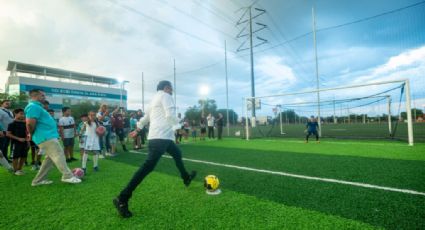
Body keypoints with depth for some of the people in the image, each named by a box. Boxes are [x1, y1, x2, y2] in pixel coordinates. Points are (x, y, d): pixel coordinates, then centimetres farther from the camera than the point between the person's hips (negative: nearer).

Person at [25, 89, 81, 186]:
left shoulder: (37, 106, 21)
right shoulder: (33, 106, -13)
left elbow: (38, 122, 29)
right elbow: (30, 123, -24)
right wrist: (32, 134, -8)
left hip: (48, 136, 11)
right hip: (46, 137, -11)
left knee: (50, 157, 14)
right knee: (58, 155, -10)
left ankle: (38, 180, 20)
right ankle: (68, 176, -6)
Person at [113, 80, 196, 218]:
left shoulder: (155, 98, 24)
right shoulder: (165, 96, -4)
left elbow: (146, 116, 27)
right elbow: (170, 115, -18)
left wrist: (138, 128, 34)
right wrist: (179, 127, -8)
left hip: (162, 135, 11)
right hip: (161, 136, -11)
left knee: (177, 153, 24)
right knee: (149, 166, -16)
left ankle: (186, 179, 40)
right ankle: (122, 199, -15)